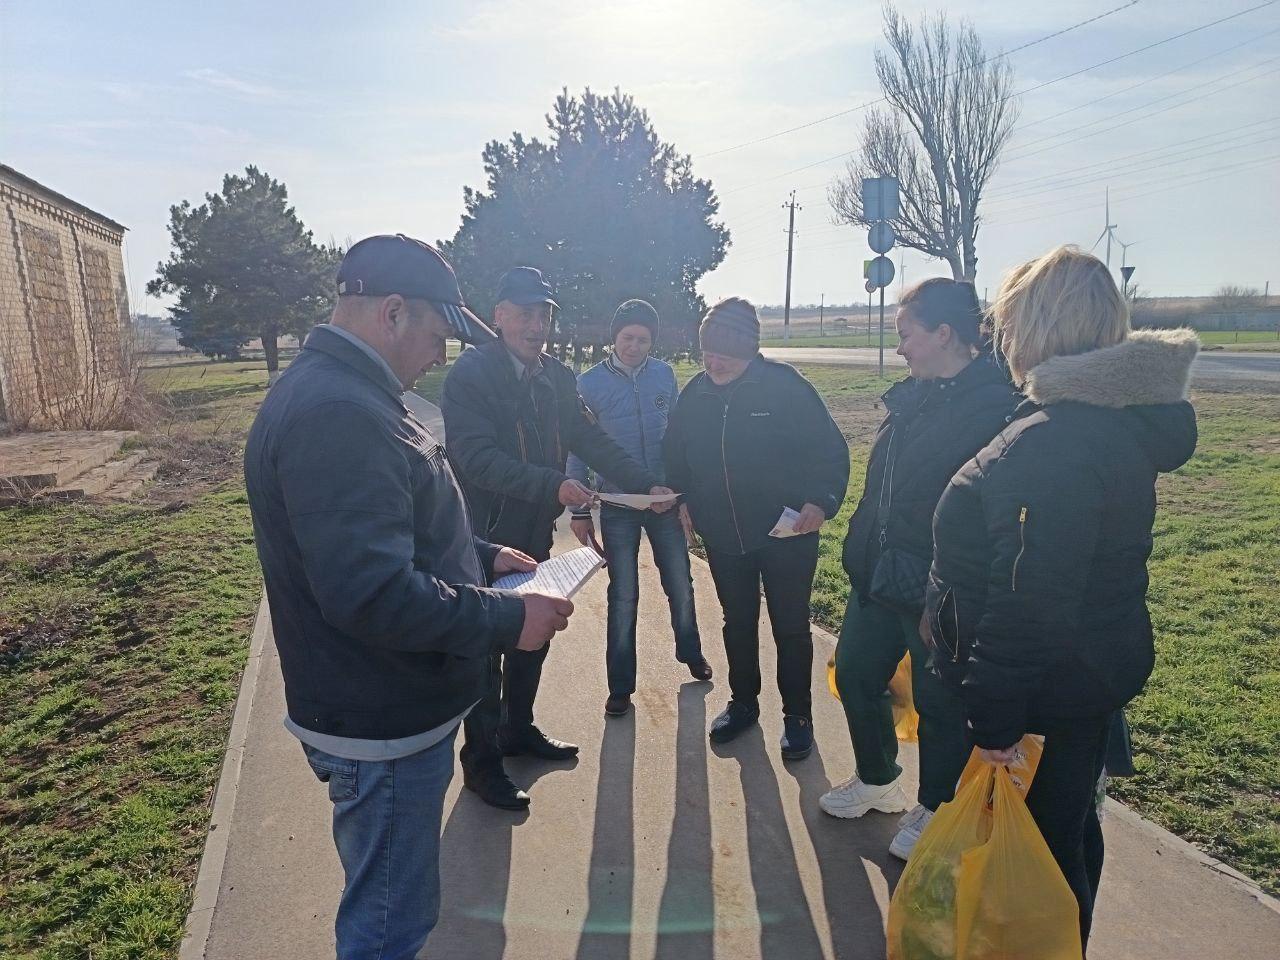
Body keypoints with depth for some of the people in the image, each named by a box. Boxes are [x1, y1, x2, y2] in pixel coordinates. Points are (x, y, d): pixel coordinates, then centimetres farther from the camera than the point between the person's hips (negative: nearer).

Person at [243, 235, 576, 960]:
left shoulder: (343, 392, 9)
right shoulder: (338, 415, -27)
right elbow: (374, 594, -33)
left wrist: (483, 556, 9)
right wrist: (507, 620, -22)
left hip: (392, 705, 10)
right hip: (384, 728, -10)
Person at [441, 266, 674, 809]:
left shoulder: (558, 378, 4)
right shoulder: (470, 374, -17)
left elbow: (592, 440, 2)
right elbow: (478, 458, -27)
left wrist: (646, 484, -10)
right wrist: (553, 485, -37)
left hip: (536, 533, 7)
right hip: (485, 538, -7)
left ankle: (518, 729, 41)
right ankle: (480, 759, 23)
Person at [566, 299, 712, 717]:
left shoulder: (664, 374, 0)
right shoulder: (590, 383, -7)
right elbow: (579, 449, -4)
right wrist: (580, 511, -5)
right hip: (617, 506, -2)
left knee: (680, 583, 14)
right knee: (623, 595, 5)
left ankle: (690, 652, 40)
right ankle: (621, 685, 19)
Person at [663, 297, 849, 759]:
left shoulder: (786, 386, -15)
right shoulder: (696, 393, -2)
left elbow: (831, 451, -13)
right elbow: (675, 453, 12)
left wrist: (821, 502, -25)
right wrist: (684, 499, 2)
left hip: (786, 533, -4)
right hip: (723, 536, 4)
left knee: (790, 626, 9)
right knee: (737, 622, 19)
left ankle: (797, 713, 28)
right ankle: (743, 702, 39)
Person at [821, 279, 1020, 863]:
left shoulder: (996, 408, -19)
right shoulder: (911, 396, 7)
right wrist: (859, 551, 13)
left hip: (939, 594, -8)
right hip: (877, 577, 8)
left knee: (940, 704, 11)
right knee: (855, 675, 19)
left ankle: (934, 810, 36)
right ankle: (876, 780, 44)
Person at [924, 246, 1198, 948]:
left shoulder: (1052, 441, -28)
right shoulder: (1118, 418, 4)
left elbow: (1030, 600, -29)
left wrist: (994, 717, -21)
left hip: (1050, 691, -10)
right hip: (1097, 671, 10)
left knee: (1041, 840, 9)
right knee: (1070, 826, 27)